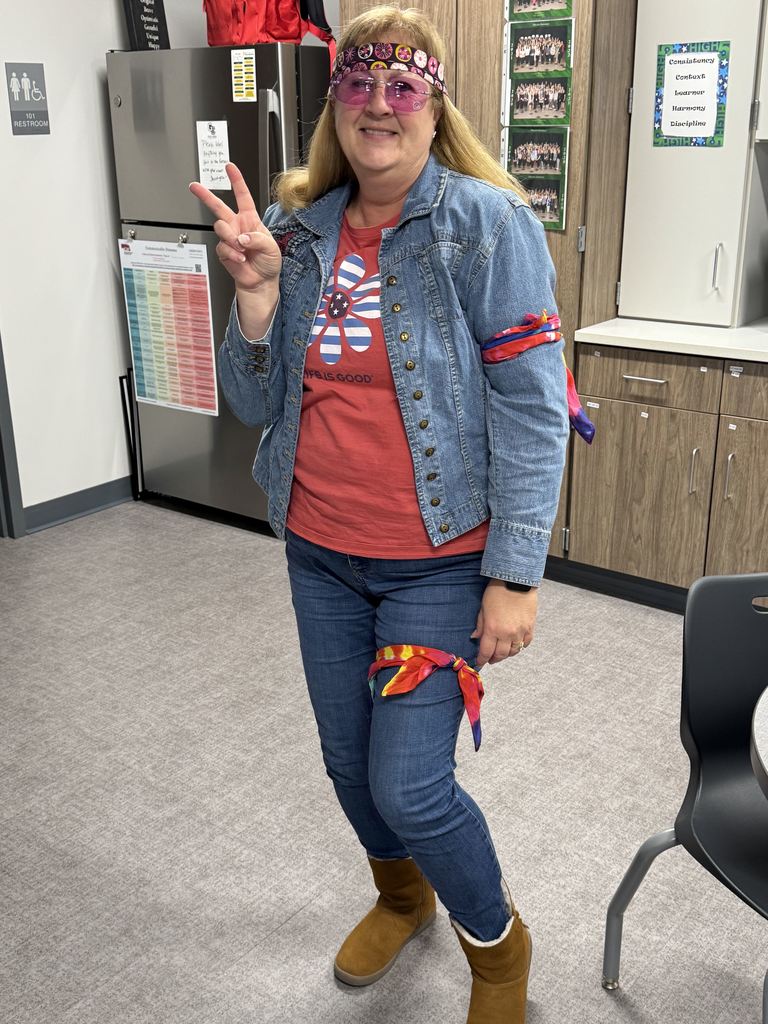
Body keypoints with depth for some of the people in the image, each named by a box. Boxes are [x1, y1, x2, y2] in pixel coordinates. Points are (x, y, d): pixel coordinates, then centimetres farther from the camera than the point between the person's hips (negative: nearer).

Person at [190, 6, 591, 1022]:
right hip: (320, 555, 5)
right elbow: (258, 404, 2)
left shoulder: (489, 224, -11)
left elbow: (532, 409, -14)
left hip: (439, 562, -5)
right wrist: (257, 290, -15)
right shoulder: (300, 230, 2)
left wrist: (514, 577, -16)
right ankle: (401, 898, 51)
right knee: (348, 762, 19)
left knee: (408, 786, -4)